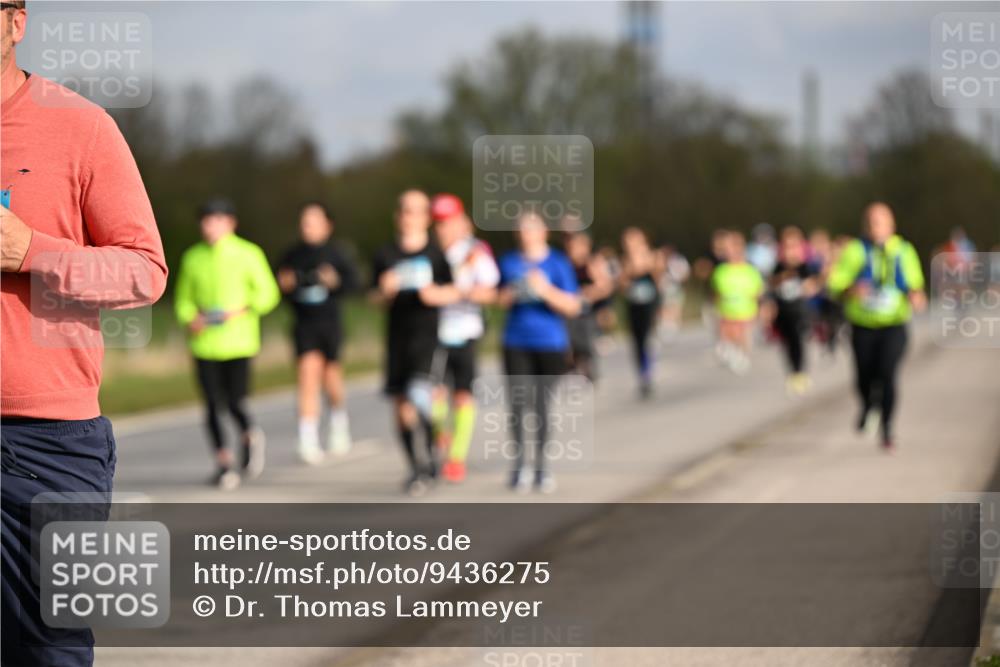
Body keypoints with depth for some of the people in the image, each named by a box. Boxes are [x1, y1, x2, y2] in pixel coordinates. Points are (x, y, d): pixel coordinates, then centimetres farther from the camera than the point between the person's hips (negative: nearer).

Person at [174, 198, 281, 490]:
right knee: (213, 404, -2)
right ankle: (224, 461, 11)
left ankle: (250, 436, 22)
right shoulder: (193, 257, 9)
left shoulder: (248, 254, 2)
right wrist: (190, 319, -4)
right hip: (204, 343, 2)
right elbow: (183, 299, 16)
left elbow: (267, 293, 3)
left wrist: (240, 310, -11)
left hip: (238, 342, -2)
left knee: (235, 401, -10)